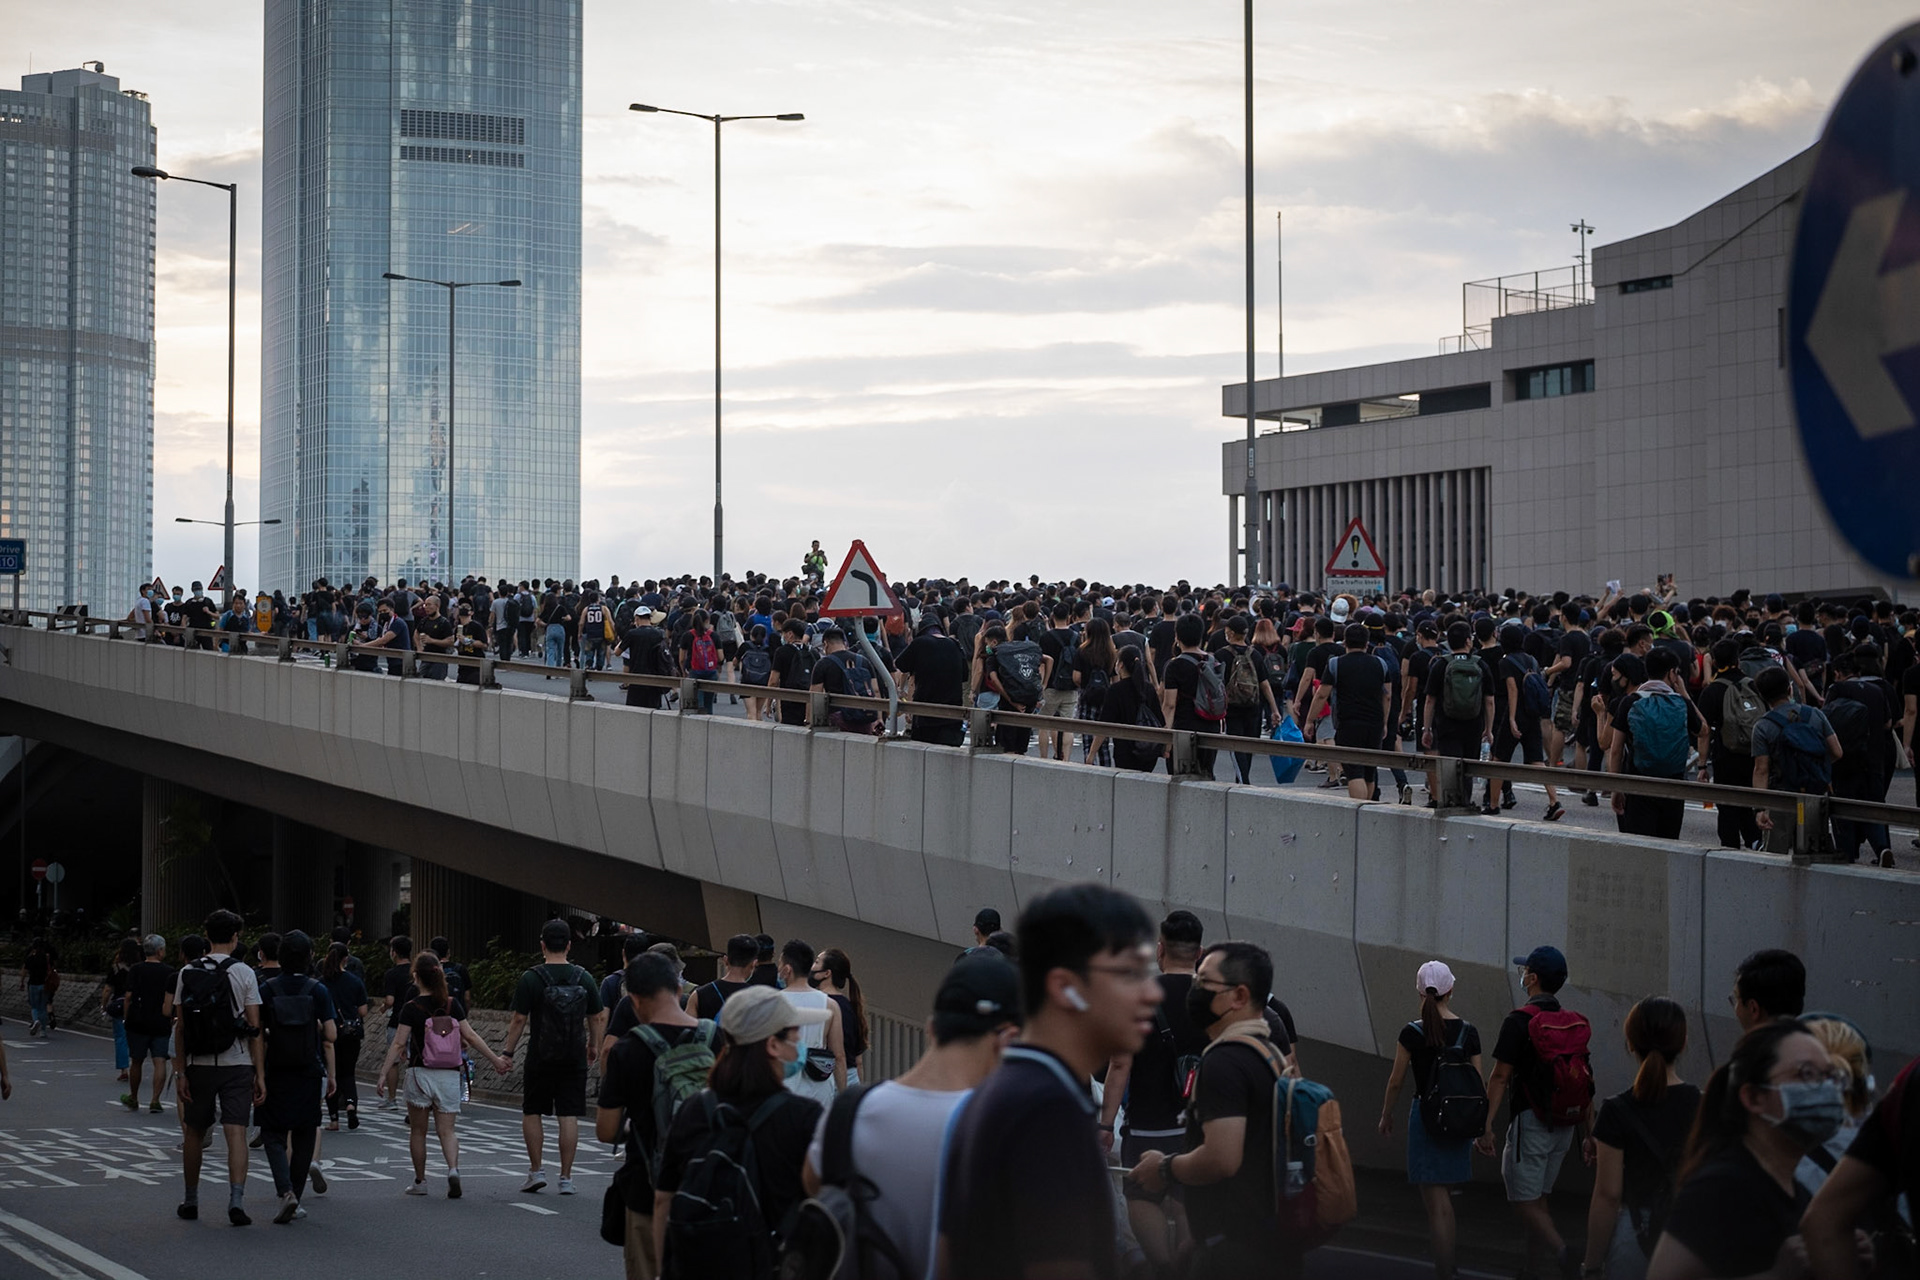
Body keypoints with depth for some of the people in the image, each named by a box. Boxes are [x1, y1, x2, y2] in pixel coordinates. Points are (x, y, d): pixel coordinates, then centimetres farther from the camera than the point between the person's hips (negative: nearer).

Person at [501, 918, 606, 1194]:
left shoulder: (531, 978, -8)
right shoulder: (584, 978, 2)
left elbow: (518, 1020, -7)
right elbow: (597, 1019, 7)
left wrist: (508, 1052, 2)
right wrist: (595, 1047, 21)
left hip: (541, 1058, -2)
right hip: (575, 1060, 2)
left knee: (531, 1112, 13)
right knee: (569, 1116, 4)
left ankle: (536, 1171, 11)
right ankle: (566, 1177, 4)